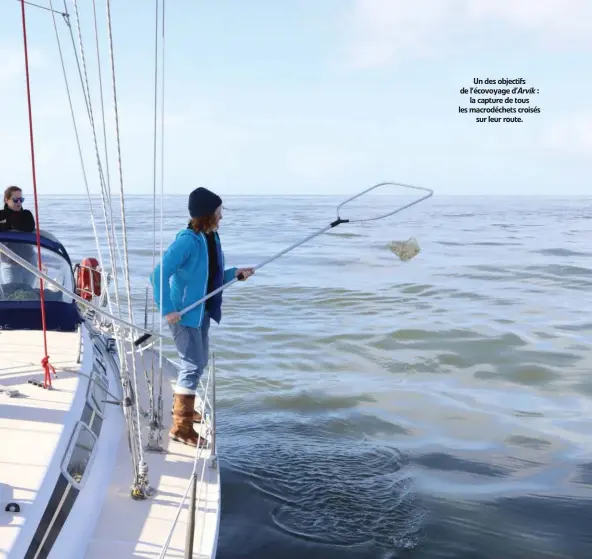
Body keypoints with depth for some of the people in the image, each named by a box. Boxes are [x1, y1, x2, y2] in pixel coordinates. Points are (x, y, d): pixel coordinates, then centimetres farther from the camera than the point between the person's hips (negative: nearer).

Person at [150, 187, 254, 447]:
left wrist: (235, 273, 1)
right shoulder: (187, 240, -22)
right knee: (193, 365, -7)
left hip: (203, 311, 9)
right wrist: (167, 309, -28)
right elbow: (159, 274, -26)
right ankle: (181, 427, 3)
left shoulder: (211, 237, 4)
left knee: (199, 362, 22)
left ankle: (182, 406, 43)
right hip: (184, 313, -9)